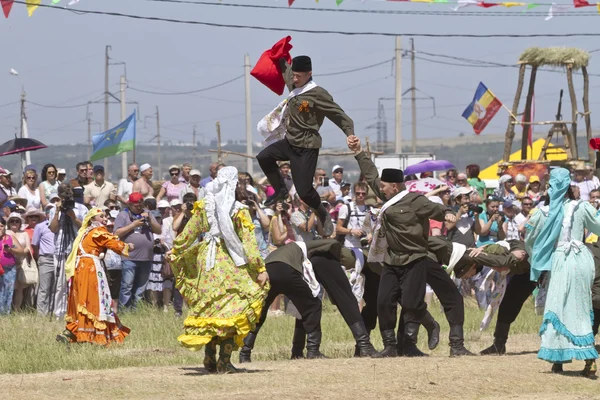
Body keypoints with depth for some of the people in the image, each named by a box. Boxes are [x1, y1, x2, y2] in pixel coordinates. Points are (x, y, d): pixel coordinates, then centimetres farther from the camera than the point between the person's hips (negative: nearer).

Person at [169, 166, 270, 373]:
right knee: (231, 309, 0)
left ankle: (210, 359, 14)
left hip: (207, 261, 4)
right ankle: (224, 361, -6)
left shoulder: (203, 206, 1)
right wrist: (260, 269, -11)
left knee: (208, 308, 13)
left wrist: (175, 252, 22)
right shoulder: (239, 211, -9)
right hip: (230, 263, -4)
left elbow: (188, 233, 7)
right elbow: (248, 243, -12)